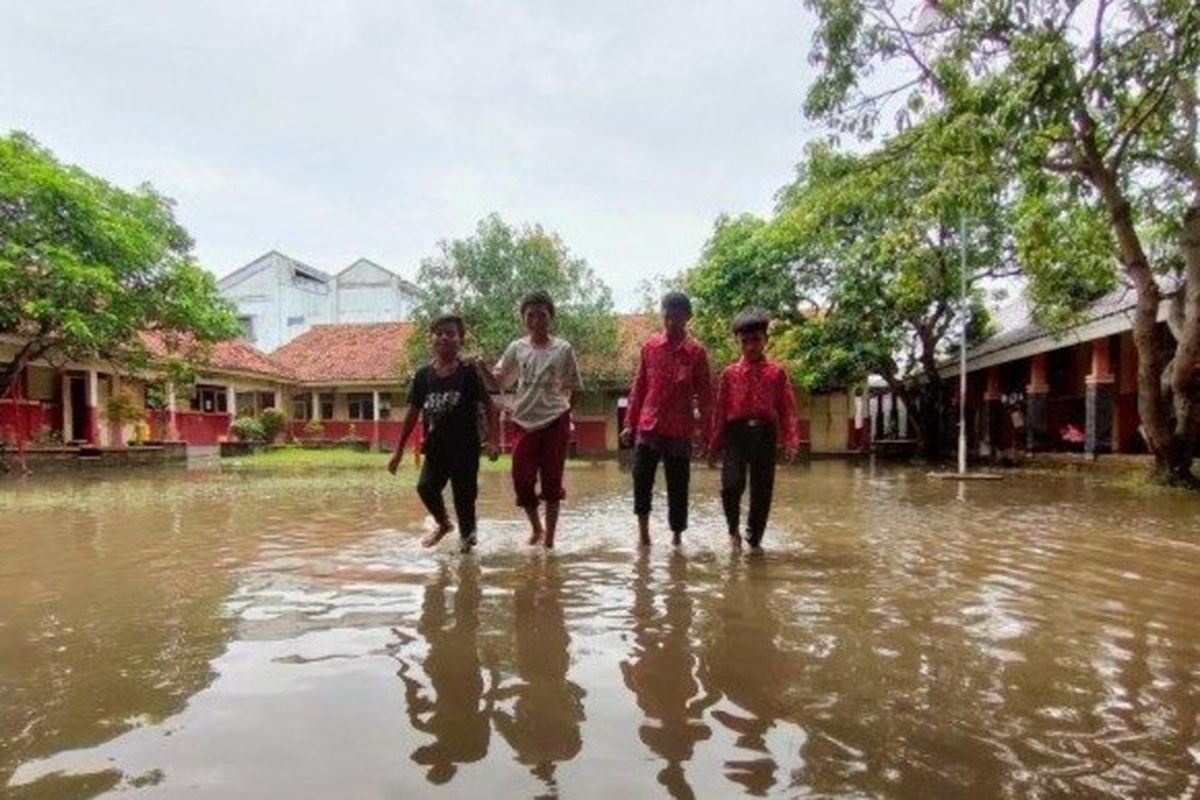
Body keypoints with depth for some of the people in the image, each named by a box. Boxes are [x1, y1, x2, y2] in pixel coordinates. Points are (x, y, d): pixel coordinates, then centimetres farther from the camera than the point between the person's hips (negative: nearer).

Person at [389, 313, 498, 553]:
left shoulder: (469, 373, -7)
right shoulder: (423, 375, 2)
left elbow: (487, 407, -6)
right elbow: (413, 412, 7)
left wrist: (490, 440, -18)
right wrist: (399, 450, 8)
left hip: (465, 447, -3)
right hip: (436, 447, 3)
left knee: (464, 494, 3)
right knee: (426, 487, -10)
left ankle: (466, 535, 28)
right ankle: (443, 524, 20)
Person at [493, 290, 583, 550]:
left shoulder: (564, 349, -4)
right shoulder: (516, 348, 2)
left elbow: (573, 387, 5)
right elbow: (499, 381, 9)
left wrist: (564, 411, 0)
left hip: (555, 422, -2)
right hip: (525, 423, 2)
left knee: (552, 479, 3)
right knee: (522, 479, 3)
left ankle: (550, 536, 16)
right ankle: (536, 528, 28)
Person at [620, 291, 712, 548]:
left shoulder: (697, 352, -1)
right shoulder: (650, 346, 5)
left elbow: (705, 395, 2)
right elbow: (638, 387, 8)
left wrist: (707, 434, 0)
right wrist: (629, 423, 5)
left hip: (680, 430, -1)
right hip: (648, 426, 1)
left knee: (678, 486, 6)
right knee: (641, 478, -6)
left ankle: (677, 535, 21)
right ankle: (643, 525, 16)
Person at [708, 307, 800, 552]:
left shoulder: (777, 372, 6)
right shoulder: (729, 373, 7)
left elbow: (787, 408, 2)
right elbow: (720, 409, 6)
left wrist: (791, 440, -8)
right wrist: (715, 443, 3)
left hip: (765, 433, 1)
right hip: (736, 432, 0)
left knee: (762, 490, 5)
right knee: (731, 484, -12)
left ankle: (754, 538, 24)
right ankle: (733, 529, 15)